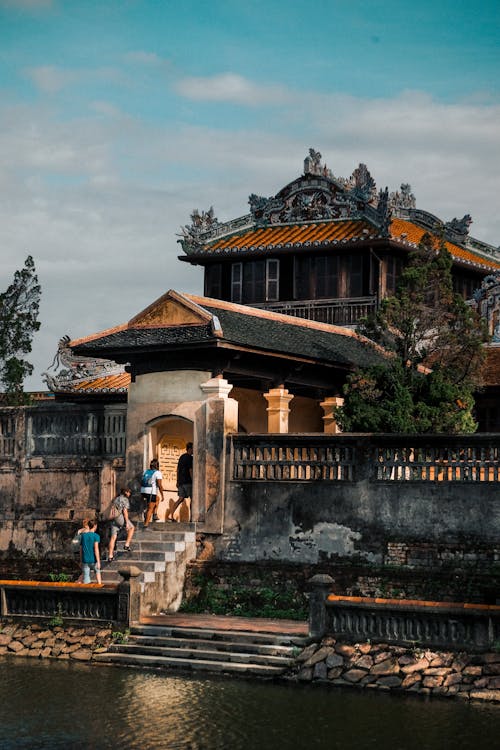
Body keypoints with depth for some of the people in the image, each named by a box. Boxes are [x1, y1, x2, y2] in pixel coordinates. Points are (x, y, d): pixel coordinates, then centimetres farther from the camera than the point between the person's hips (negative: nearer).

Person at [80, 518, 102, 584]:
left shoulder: (83, 536, 7)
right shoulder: (96, 536, -6)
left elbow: (81, 550, 10)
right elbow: (96, 549, -16)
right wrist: (98, 562, -17)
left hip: (85, 561, 2)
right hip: (93, 560, -2)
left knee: (86, 580, 3)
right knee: (97, 571, 26)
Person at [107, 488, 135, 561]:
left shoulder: (115, 499, 22)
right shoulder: (125, 499, -2)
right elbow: (125, 511, -12)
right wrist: (127, 522, -12)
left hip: (113, 519, 7)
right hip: (120, 518, -7)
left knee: (113, 538, 6)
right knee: (131, 528, 19)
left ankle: (110, 556, 2)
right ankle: (127, 545, 11)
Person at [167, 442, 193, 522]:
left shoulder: (181, 457, 15)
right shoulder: (190, 458, -11)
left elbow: (178, 469, 19)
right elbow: (190, 470, -16)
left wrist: (178, 481, 22)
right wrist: (193, 482, -13)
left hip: (181, 481, 8)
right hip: (187, 482, -8)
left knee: (181, 499, 8)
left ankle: (171, 516, 0)